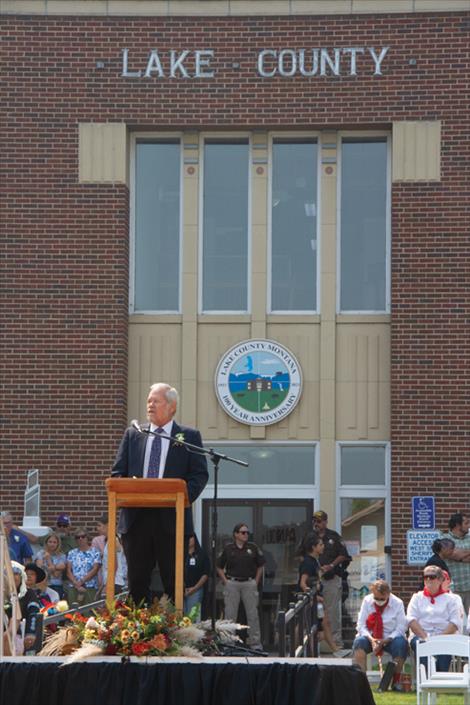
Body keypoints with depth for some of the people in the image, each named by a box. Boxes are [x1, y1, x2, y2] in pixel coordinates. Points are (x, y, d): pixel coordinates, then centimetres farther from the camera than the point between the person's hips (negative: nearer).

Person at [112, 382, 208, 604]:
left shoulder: (189, 436, 7)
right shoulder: (132, 434, 15)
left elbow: (200, 474, 0)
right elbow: (118, 472, 12)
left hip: (172, 519, -3)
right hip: (136, 519, 3)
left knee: (173, 583, 0)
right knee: (137, 580, 4)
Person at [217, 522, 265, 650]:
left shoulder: (253, 548, 5)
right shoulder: (228, 549, 3)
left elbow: (260, 566, 13)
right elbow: (219, 567, 10)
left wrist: (256, 582, 5)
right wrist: (225, 582, 1)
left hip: (249, 583, 1)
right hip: (232, 584, -1)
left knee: (253, 614, 1)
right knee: (230, 615, 2)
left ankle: (255, 643, 6)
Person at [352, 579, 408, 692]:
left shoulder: (397, 603, -4)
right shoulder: (367, 601, 0)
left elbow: (401, 628, -7)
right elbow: (361, 625, -2)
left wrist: (386, 641, -21)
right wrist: (371, 640, -21)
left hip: (391, 638, -1)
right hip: (370, 636, 1)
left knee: (401, 643, -34)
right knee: (359, 642, -32)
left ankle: (396, 681, -22)